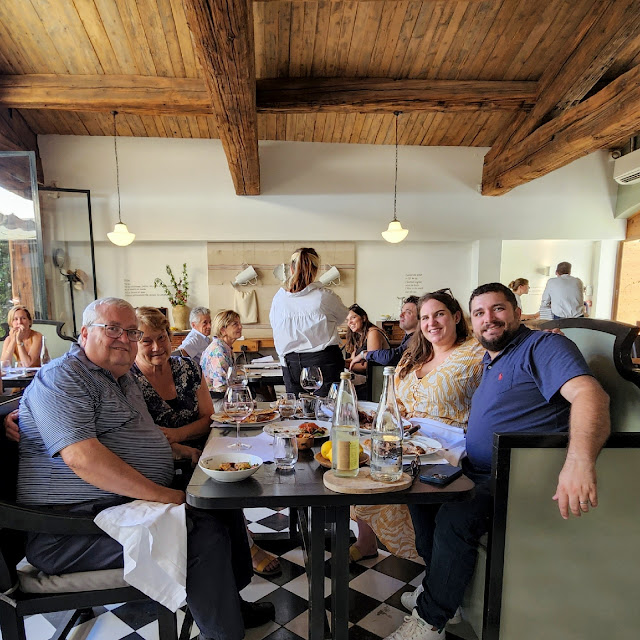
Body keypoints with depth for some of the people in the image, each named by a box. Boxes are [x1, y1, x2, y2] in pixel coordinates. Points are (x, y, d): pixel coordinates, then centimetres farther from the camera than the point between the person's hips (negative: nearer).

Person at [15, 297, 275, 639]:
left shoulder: (122, 375, 16)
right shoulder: (62, 378, -15)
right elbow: (82, 457, -28)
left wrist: (174, 447, 12)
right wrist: (165, 495, -26)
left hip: (134, 497, 10)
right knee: (207, 531, -24)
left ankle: (230, 601, 26)